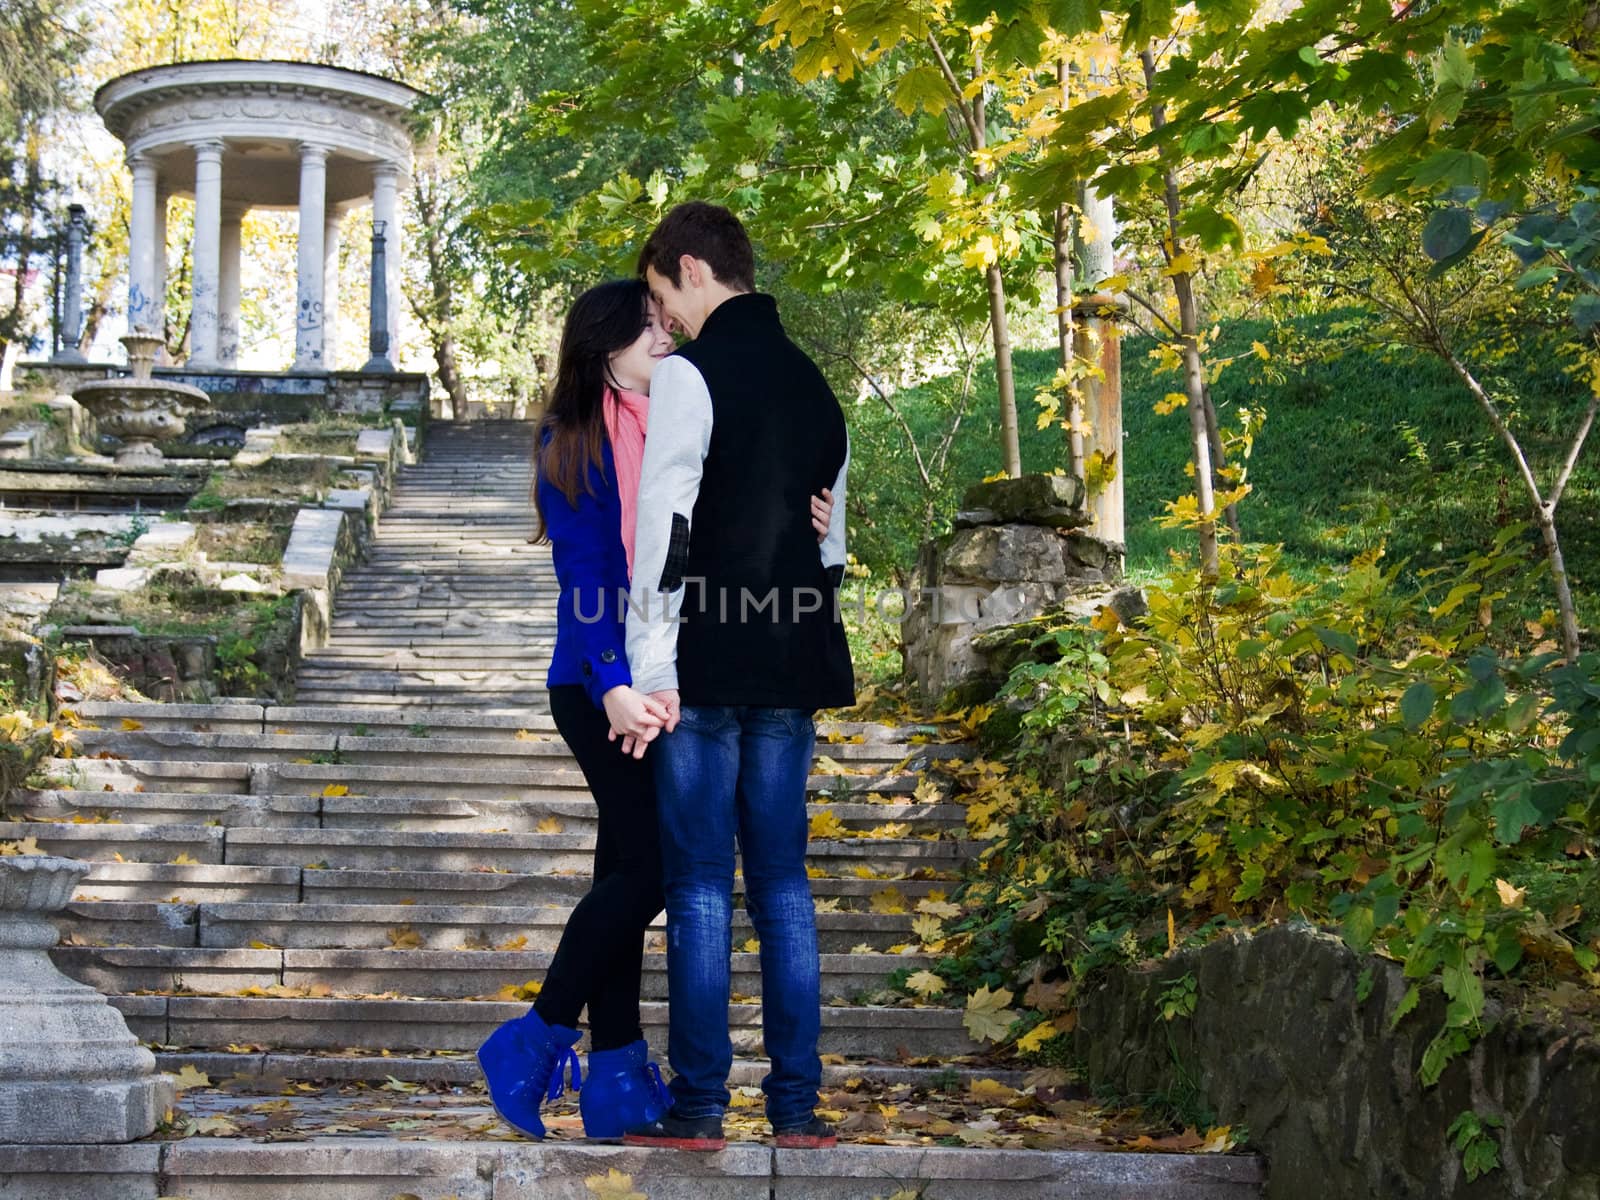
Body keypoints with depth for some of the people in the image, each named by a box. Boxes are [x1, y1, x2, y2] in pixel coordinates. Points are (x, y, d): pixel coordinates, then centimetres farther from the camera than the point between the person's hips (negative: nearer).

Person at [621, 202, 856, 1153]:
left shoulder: (690, 374, -8)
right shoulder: (812, 382, 16)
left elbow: (664, 528, -15)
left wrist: (652, 669, -15)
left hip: (709, 664, -6)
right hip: (794, 662, 7)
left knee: (700, 886, -1)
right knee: (783, 881, 9)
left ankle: (699, 1108, 2)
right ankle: (798, 1105, 11)